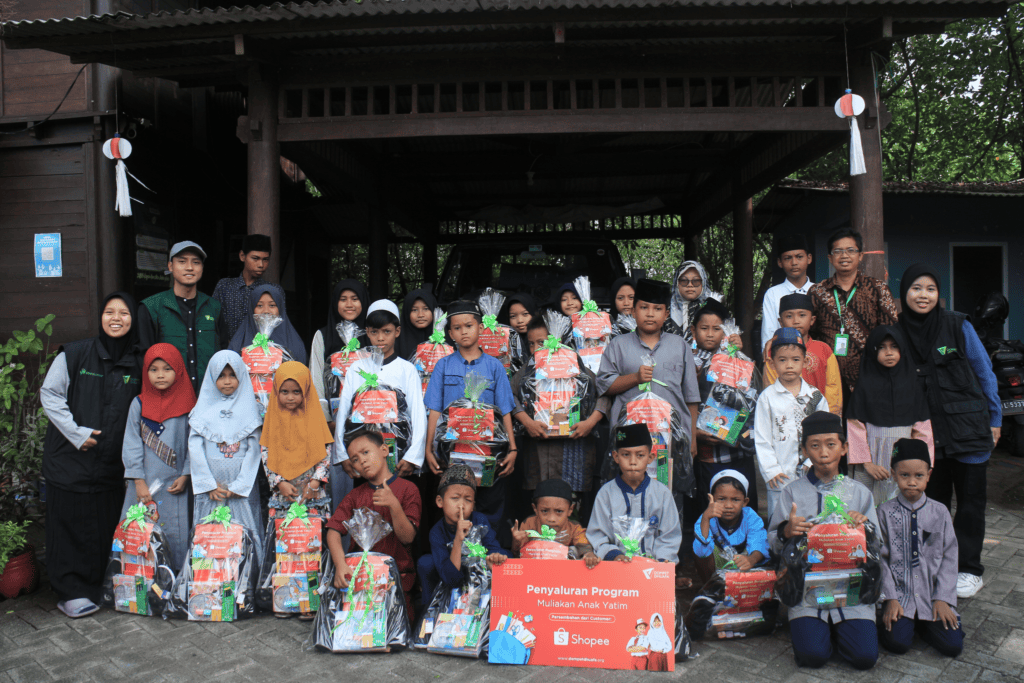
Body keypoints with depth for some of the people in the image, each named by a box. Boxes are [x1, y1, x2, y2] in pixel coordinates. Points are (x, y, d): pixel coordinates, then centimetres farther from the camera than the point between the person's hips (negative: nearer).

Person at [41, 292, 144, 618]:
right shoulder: (73, 354, -3)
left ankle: (101, 585, 21)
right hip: (69, 457, -2)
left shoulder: (138, 363, 6)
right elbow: (49, 395, -2)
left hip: (113, 460, 3)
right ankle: (70, 591, 14)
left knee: (106, 524, 6)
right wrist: (76, 433, -8)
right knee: (70, 521, 2)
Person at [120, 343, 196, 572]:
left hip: (176, 485, -1)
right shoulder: (139, 405, 4)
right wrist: (139, 482, -5)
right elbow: (132, 445, 2)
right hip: (144, 485, 1)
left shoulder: (188, 405, 2)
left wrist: (185, 476, -6)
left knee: (177, 536, 0)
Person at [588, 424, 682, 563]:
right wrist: (613, 554, -16)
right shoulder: (606, 493, 4)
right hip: (616, 567, -1)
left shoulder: (662, 493, 7)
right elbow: (597, 536, 1)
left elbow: (669, 536, 8)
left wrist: (663, 558, -8)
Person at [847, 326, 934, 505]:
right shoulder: (865, 385, -1)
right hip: (873, 455, -2)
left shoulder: (912, 384, 6)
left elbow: (922, 428, 5)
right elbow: (856, 427, -4)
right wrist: (866, 463, -9)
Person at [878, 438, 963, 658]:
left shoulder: (940, 512, 1)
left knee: (953, 645, -12)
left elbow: (949, 557, 1)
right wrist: (891, 599, -11)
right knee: (897, 642, -19)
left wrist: (943, 599, -7)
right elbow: (881, 559, -5)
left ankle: (922, 622, 16)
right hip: (899, 594, -2)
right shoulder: (885, 512, -4)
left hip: (933, 596, 2)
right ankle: (890, 616, 13)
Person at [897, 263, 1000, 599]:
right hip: (926, 430, 2)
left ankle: (969, 570, 19)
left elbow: (984, 372, 2)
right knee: (934, 499, 11)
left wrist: (994, 419, 3)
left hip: (968, 426, -2)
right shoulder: (897, 331, 0)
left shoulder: (958, 326, -5)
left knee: (971, 498, 5)